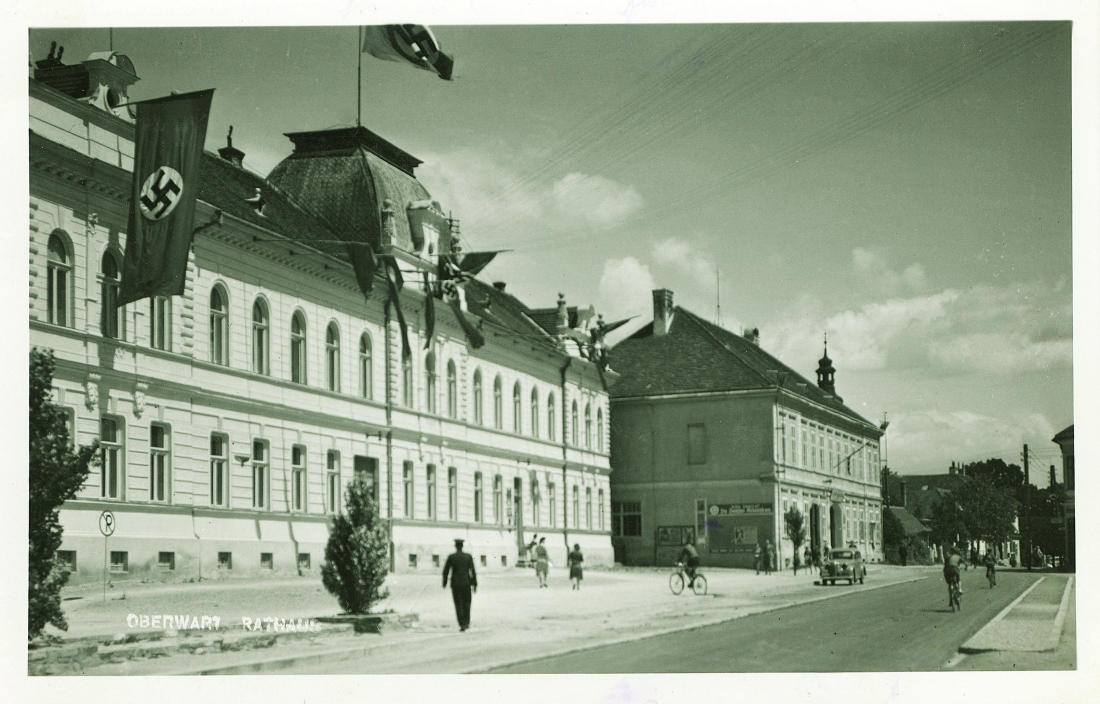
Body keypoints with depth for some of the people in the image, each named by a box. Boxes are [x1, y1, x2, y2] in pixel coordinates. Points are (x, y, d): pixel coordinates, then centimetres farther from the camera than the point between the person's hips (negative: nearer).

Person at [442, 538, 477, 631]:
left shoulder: (451, 557, -4)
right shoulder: (468, 556, -2)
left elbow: (445, 571, -1)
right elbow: (473, 571, -4)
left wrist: (444, 582, 14)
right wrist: (475, 584, 1)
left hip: (455, 584, -1)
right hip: (466, 583, 1)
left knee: (458, 605, 3)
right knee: (466, 603, 18)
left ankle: (462, 625, -3)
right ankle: (466, 622, 13)